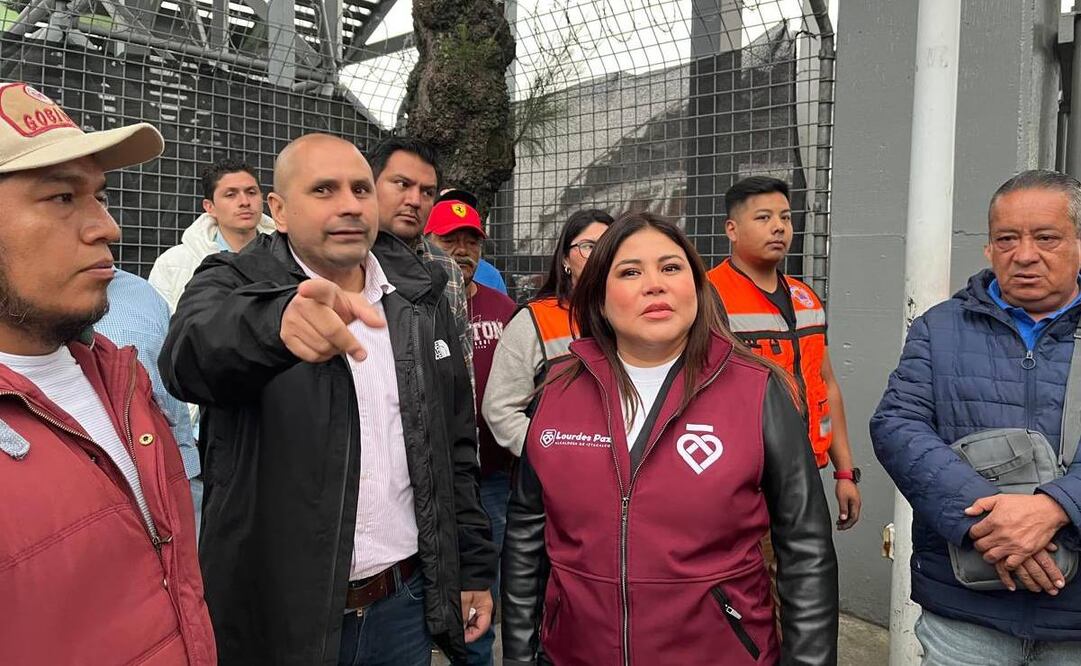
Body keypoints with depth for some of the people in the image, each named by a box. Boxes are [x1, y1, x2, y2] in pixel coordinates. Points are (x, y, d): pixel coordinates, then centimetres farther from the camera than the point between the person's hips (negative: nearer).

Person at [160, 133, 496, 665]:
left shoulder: (421, 296, 3)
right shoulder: (236, 284, -7)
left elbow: (456, 444, 8)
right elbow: (193, 351, -31)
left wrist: (473, 567, 6)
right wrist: (277, 321, -51)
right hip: (278, 612, -3)